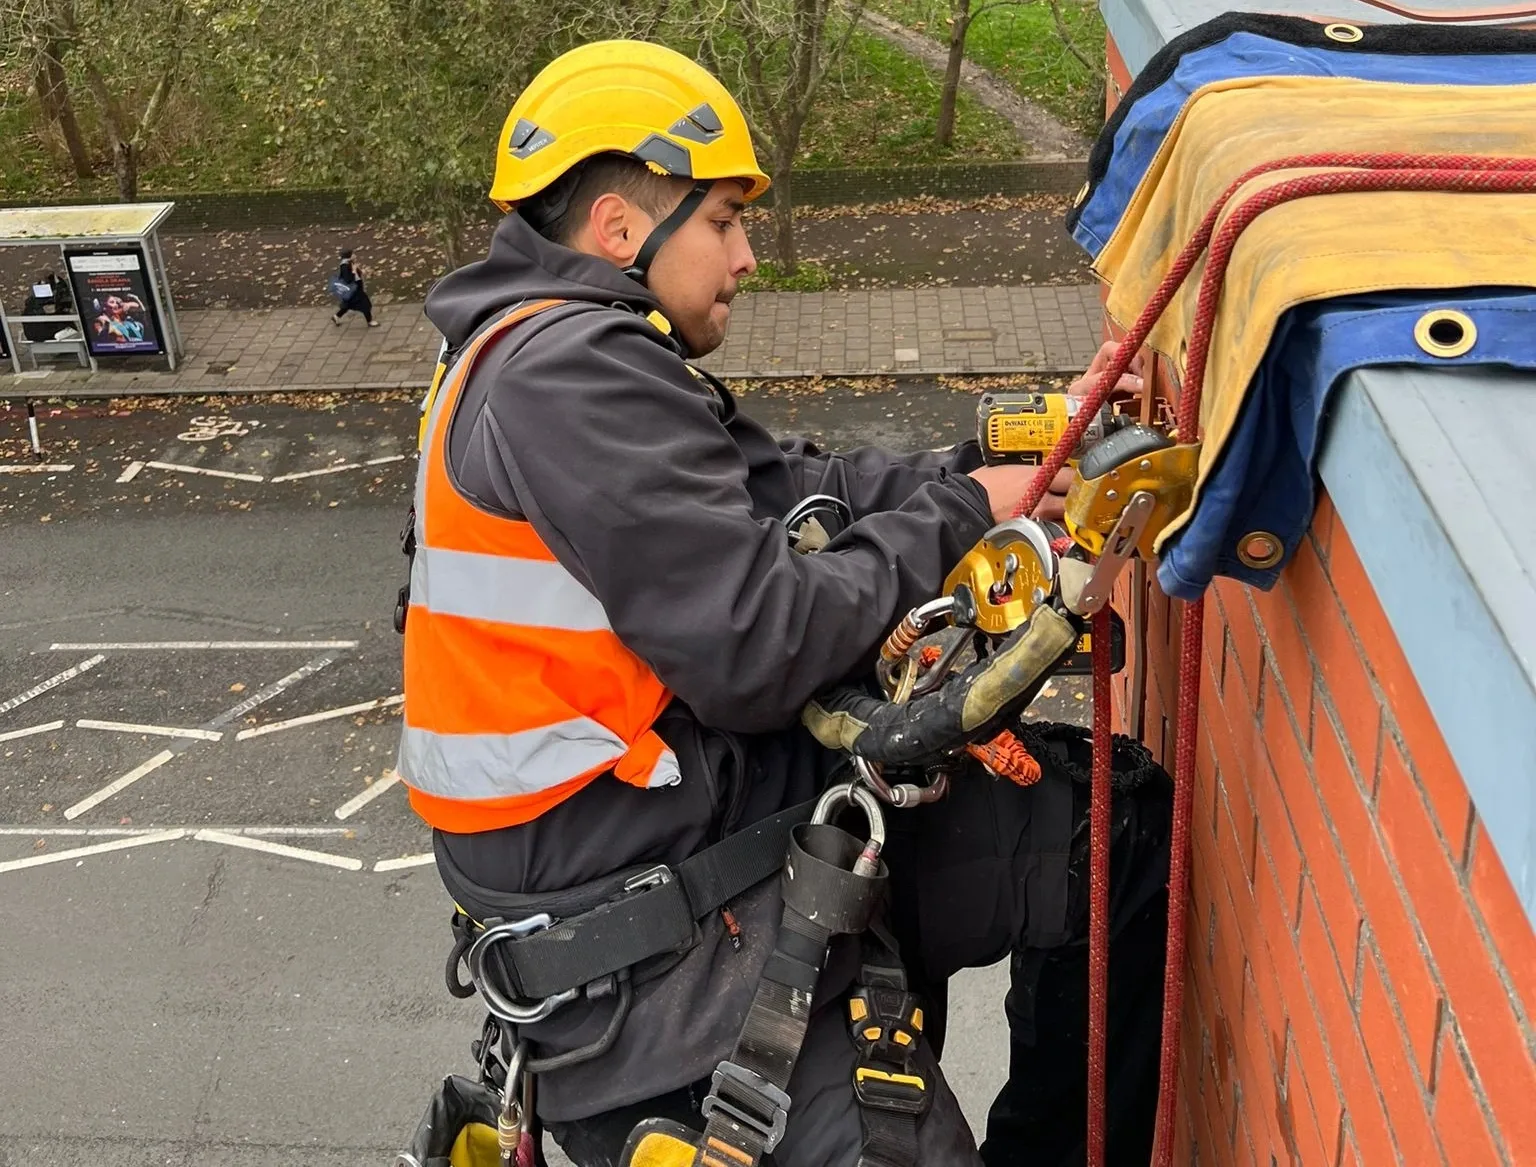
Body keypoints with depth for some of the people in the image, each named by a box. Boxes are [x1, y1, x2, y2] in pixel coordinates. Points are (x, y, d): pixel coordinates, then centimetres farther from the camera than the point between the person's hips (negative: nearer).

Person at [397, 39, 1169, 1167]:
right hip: (634, 893, -9)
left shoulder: (565, 353, 13)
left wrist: (1013, 460, -1)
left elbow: (799, 487, 8)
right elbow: (759, 652, -23)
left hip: (670, 806, 9)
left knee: (1119, 808, 9)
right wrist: (954, 517, -10)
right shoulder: (568, 372, -19)